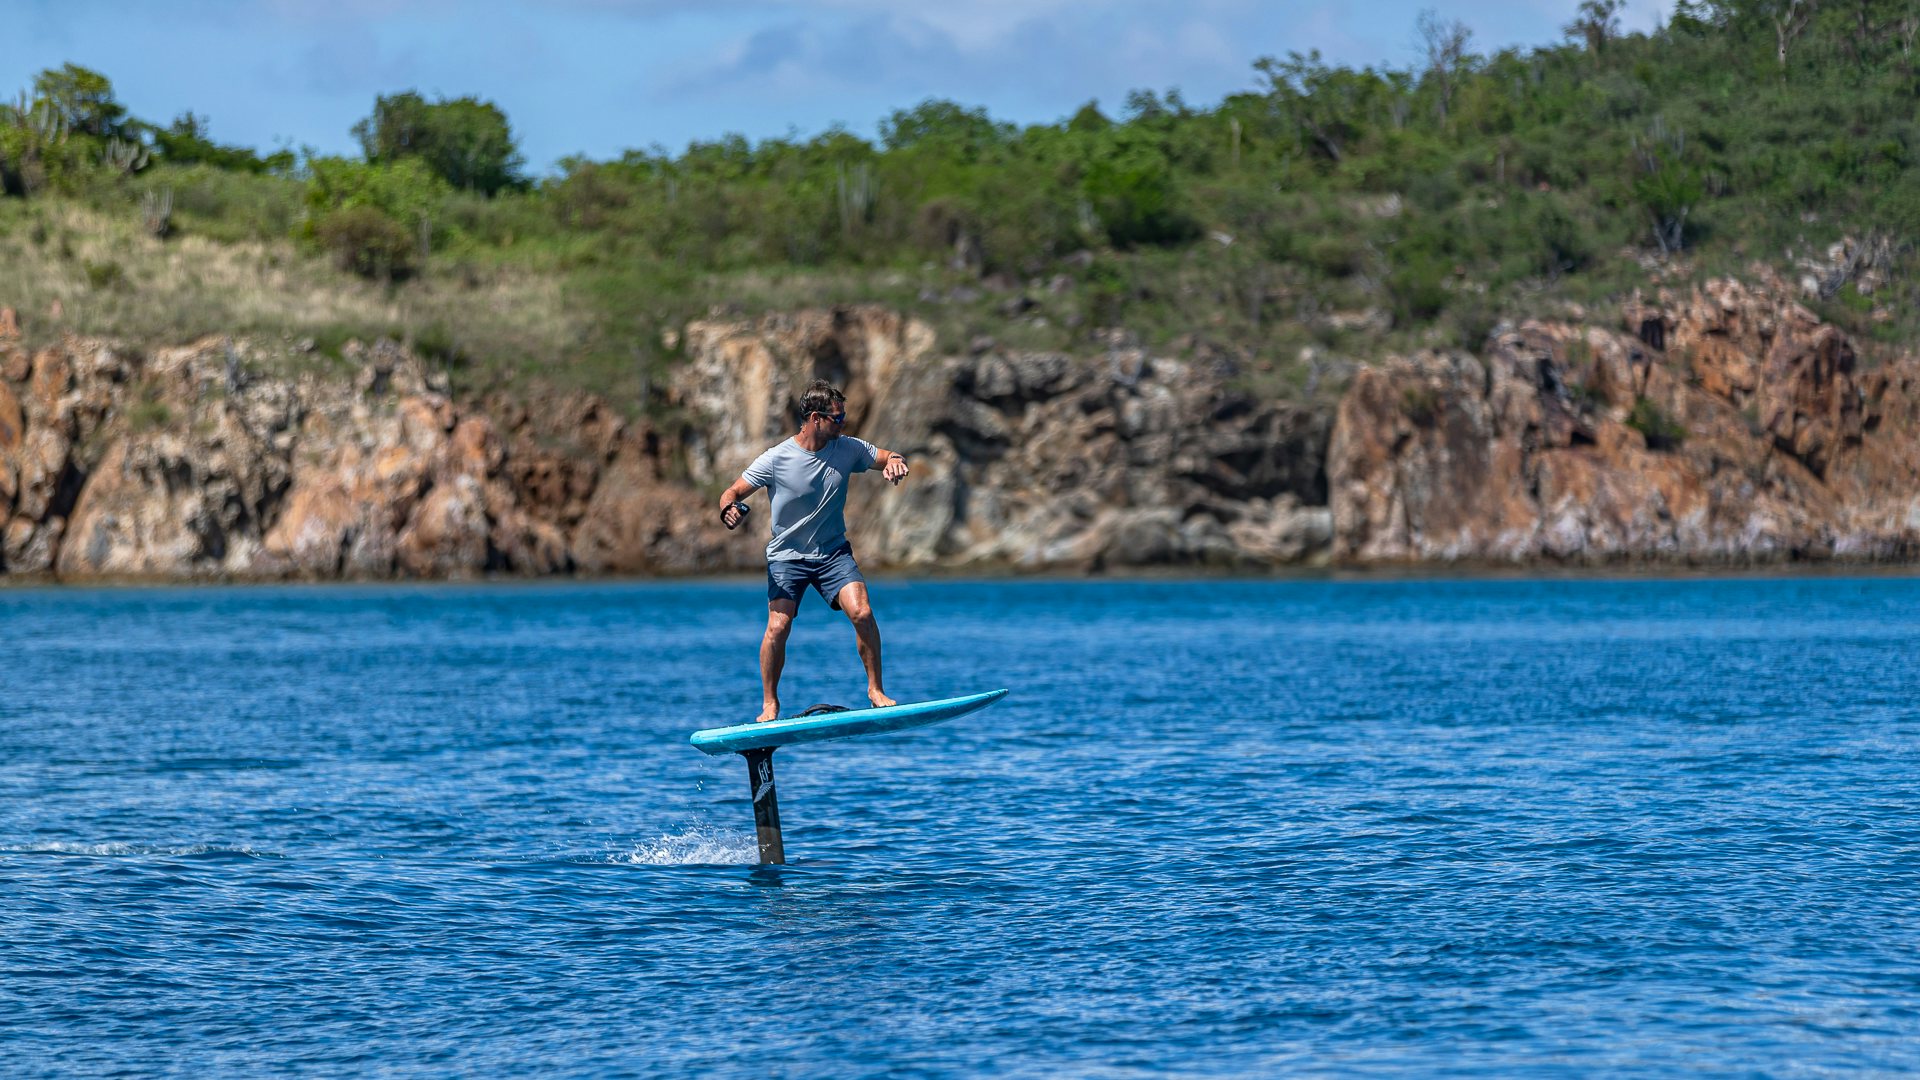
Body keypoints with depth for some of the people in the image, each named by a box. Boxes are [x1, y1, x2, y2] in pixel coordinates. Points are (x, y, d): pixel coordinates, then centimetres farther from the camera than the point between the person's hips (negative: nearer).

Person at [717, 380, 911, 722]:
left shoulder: (848, 449, -4)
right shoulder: (776, 459, -14)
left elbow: (890, 458, 6)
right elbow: (732, 493, -9)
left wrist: (894, 462, -19)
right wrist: (728, 510, -33)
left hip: (833, 552, 2)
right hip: (787, 555, -2)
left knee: (862, 612, -19)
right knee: (778, 627, -16)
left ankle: (876, 689, -4)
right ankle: (769, 703, 3)